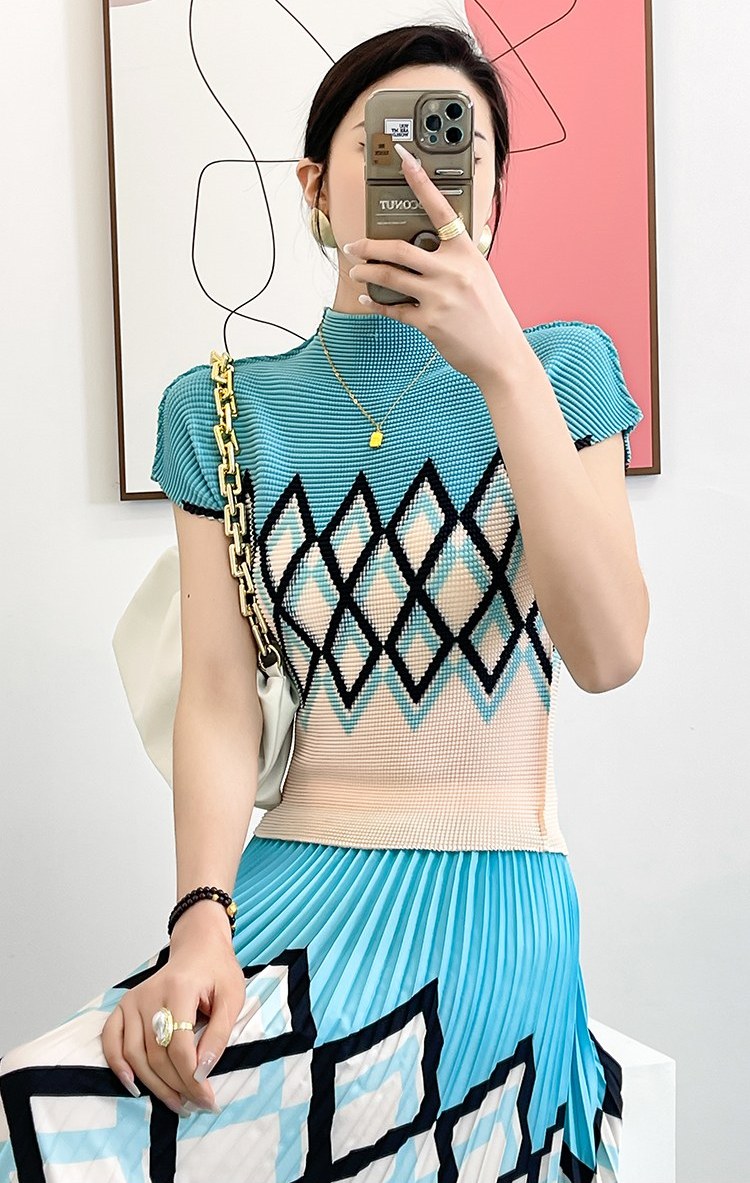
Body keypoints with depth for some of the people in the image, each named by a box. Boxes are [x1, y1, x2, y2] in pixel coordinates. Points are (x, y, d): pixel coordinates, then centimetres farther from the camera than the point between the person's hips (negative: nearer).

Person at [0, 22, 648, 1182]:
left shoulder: (561, 368, 4)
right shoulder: (228, 410, 8)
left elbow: (607, 652, -11)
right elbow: (219, 698, -1)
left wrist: (504, 366, -18)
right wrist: (202, 920, -19)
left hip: (491, 902, -2)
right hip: (296, 877, 3)